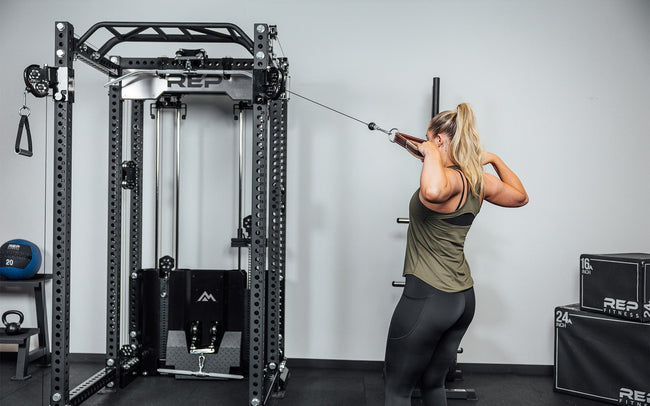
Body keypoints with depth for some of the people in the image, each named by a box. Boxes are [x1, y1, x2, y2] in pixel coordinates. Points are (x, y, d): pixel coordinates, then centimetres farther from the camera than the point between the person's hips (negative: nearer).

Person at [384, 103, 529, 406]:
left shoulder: (448, 178, -19)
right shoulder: (481, 181, 5)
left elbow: (433, 192, -46)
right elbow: (520, 196, 25)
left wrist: (432, 154, -28)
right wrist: (494, 160, 21)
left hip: (428, 298, -9)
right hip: (463, 299, 9)